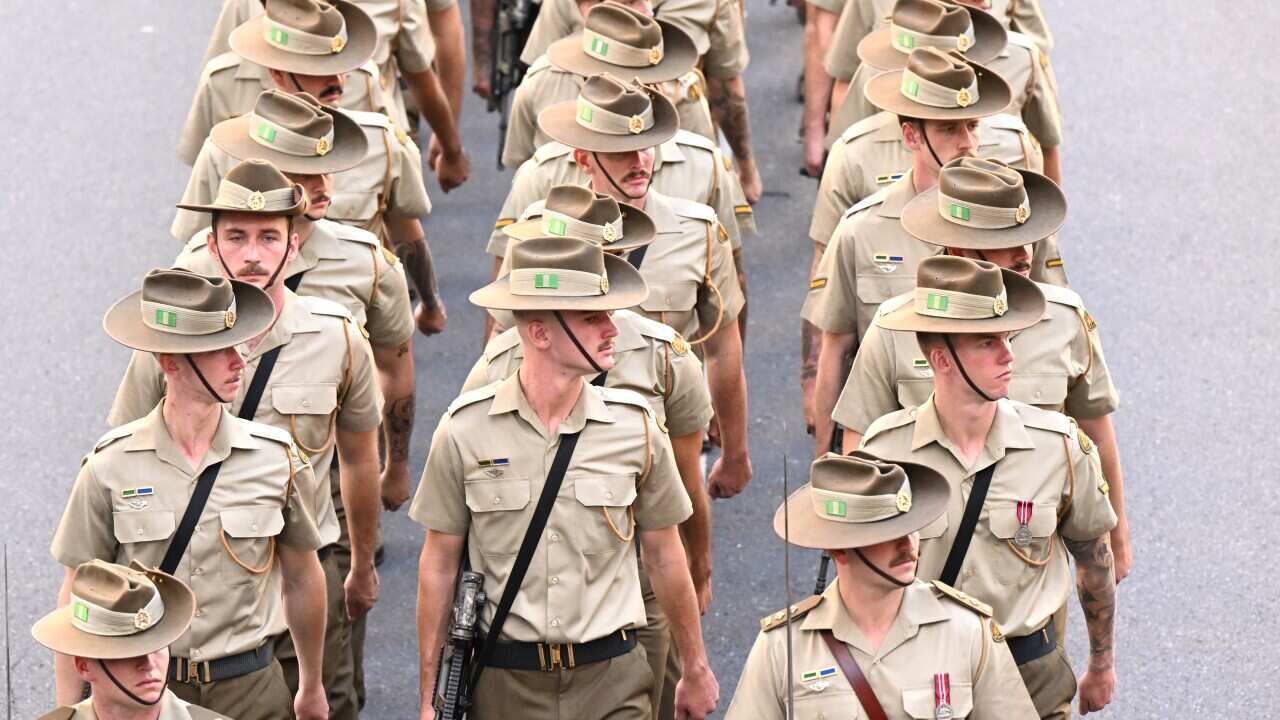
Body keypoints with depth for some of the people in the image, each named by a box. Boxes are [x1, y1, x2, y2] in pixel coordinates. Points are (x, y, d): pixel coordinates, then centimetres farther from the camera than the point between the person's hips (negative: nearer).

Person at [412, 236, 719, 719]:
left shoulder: (636, 426, 0)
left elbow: (665, 557, 11)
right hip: (504, 680, -1)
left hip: (612, 680, 1)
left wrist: (695, 669, 18)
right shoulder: (465, 430, -4)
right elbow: (439, 566, 3)